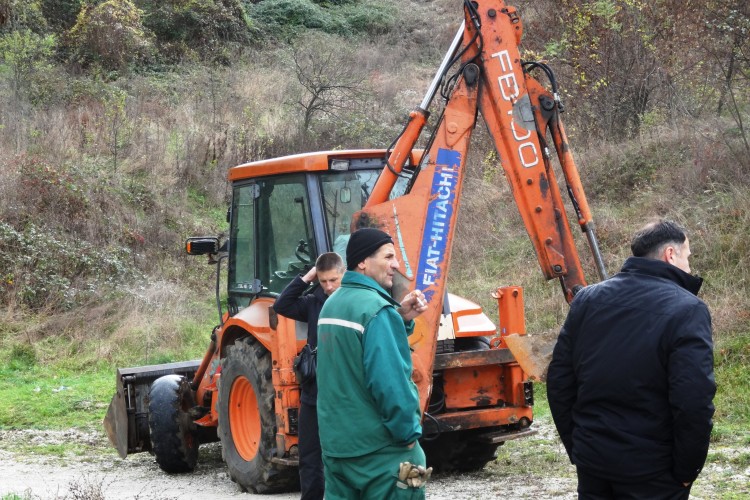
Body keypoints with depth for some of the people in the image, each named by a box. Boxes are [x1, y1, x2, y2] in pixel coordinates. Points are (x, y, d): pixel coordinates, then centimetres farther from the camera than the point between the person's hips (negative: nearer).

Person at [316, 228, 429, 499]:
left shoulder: (333, 303, 11)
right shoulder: (376, 308, -18)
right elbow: (389, 381, -23)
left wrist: (401, 319, 1)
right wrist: (409, 433, -13)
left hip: (335, 444, 9)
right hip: (380, 449, -9)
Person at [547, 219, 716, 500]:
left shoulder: (587, 299, 5)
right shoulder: (686, 310, -13)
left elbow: (559, 380, 6)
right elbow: (694, 403, -20)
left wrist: (575, 446, 14)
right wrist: (687, 470, -8)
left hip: (592, 459, 5)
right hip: (651, 471, -5)